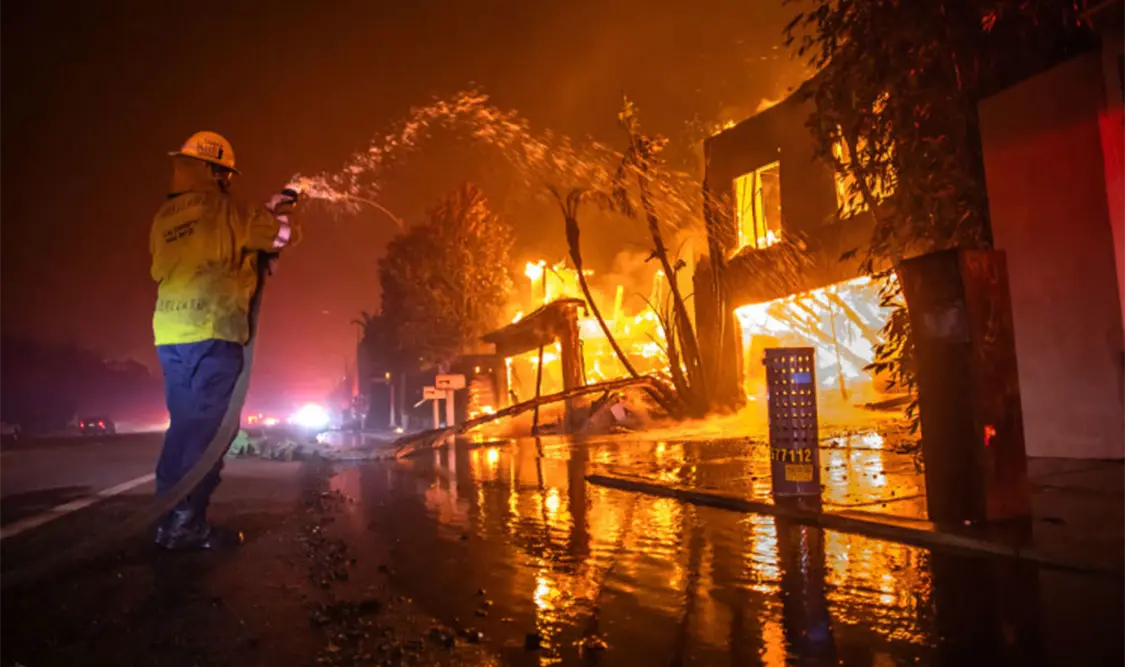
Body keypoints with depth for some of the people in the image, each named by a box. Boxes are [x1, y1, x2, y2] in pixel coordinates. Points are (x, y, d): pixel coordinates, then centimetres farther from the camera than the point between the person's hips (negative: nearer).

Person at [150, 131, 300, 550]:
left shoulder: (164, 218, 18)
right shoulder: (221, 209, -3)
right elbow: (285, 235, -4)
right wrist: (275, 214, 20)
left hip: (169, 332, 7)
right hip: (211, 331, -7)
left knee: (184, 425, 12)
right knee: (207, 428, -5)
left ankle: (170, 520, 15)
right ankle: (187, 524, -6)